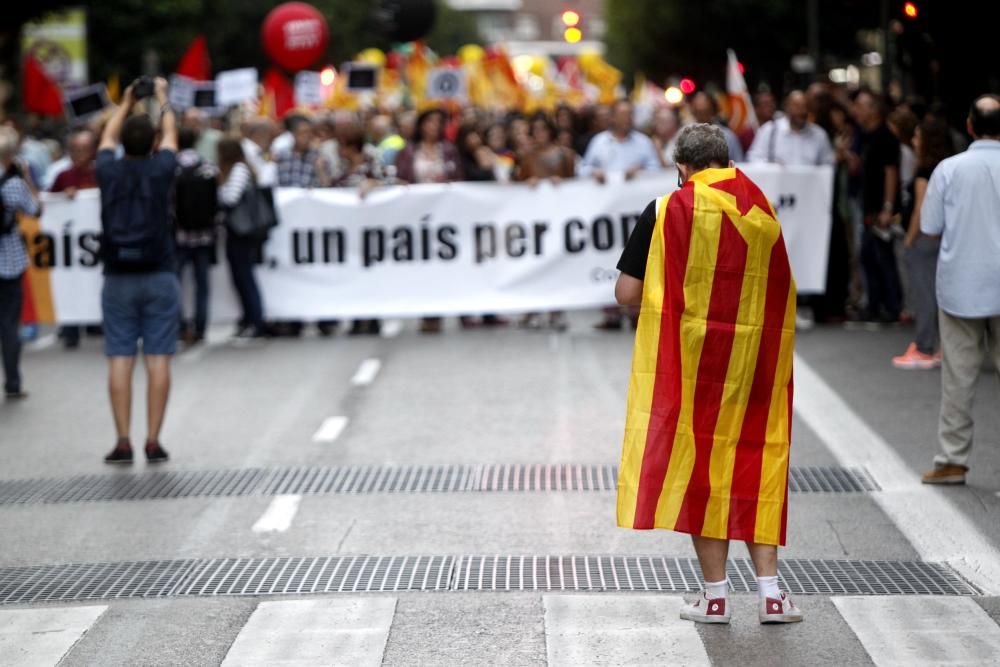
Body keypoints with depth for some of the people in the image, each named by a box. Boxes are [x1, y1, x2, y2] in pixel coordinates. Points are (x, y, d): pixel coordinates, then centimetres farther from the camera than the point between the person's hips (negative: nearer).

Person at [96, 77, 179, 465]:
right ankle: (153, 441, -3)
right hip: (158, 276, -1)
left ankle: (123, 441, -4)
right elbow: (170, 134, 19)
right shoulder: (160, 169, -1)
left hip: (118, 278, 1)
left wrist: (126, 104, 39)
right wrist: (162, 99, 36)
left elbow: (108, 137, 23)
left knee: (119, 359, 1)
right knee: (157, 359, 0)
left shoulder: (109, 171, 1)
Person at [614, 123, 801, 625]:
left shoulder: (667, 211, -7)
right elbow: (787, 293, 11)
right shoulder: (769, 211, 4)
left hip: (689, 359, -3)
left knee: (699, 460, 7)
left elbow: (627, 293, -7)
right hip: (760, 362, 3)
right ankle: (769, 589, 7)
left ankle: (716, 593, 9)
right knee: (757, 460, 12)